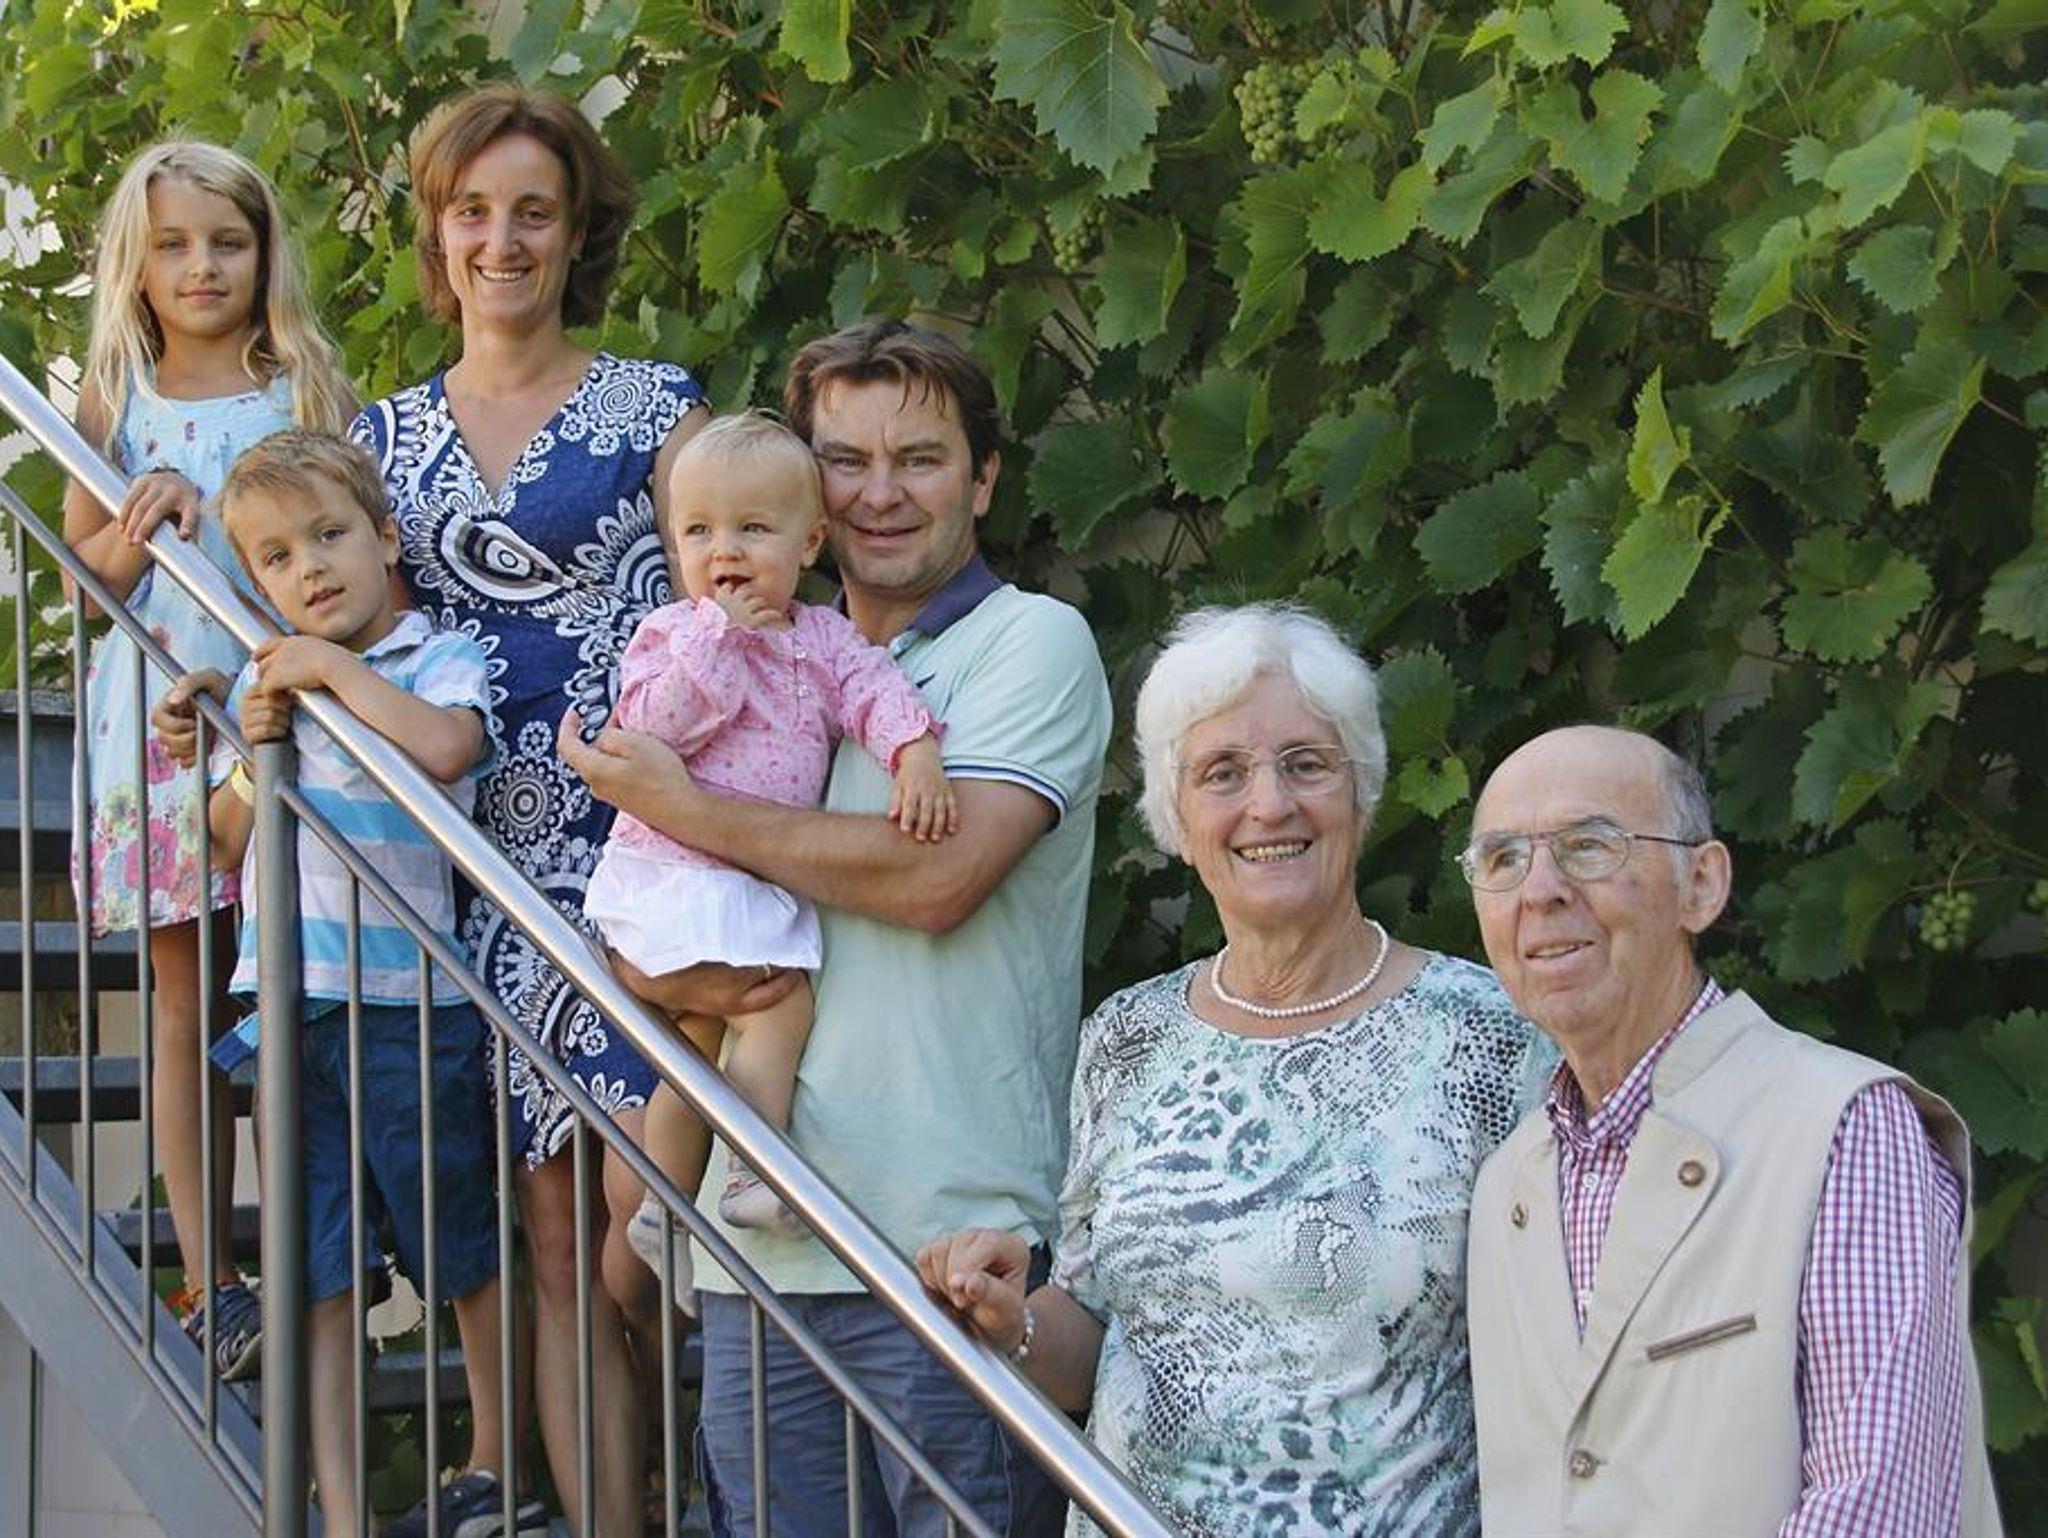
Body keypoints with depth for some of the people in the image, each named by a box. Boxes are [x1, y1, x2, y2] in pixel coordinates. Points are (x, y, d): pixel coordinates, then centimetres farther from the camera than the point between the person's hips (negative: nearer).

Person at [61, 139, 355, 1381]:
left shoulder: (308, 391, 4)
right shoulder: (117, 402, 7)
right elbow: (81, 570, 10)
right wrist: (143, 531, -9)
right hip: (159, 719, 1)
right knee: (185, 1007, 4)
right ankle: (209, 1282, 10)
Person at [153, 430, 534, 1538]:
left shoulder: (442, 660, -2)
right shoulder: (260, 680, 12)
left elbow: (444, 747, -25)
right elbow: (227, 844, 14)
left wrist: (336, 670, -15)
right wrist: (254, 751, -4)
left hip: (412, 999, -4)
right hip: (290, 999, 4)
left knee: (470, 1245, 9)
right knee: (318, 1270, 3)